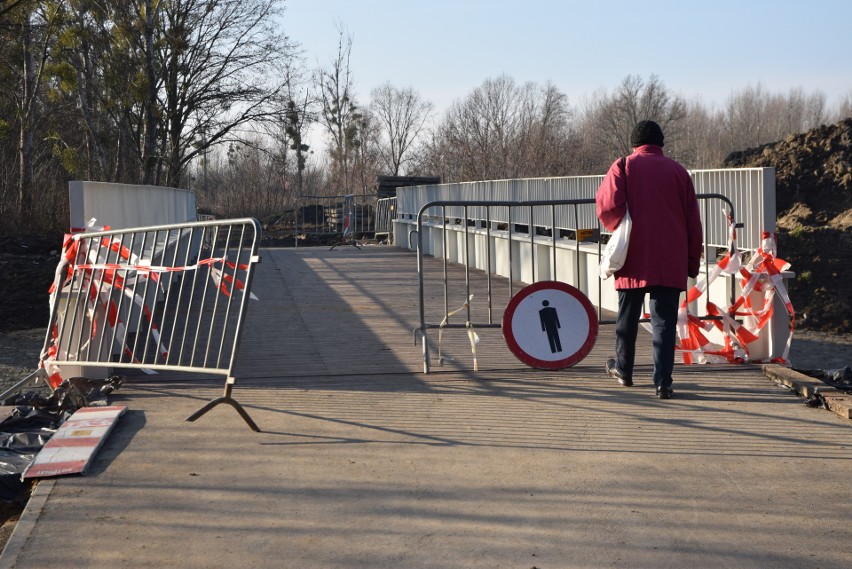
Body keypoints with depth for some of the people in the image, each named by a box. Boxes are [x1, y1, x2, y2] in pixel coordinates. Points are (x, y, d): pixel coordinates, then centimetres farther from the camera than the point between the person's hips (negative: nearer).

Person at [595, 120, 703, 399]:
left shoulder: (623, 167, 0)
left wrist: (616, 226, 11)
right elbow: (693, 221, 7)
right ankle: (663, 382, -6)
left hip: (634, 258, -1)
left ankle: (623, 369, 30)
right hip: (671, 261, 1)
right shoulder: (678, 171, 6)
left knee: (627, 316, 15)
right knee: (664, 321, -1)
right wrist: (693, 263, 12)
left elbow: (609, 206, -12)